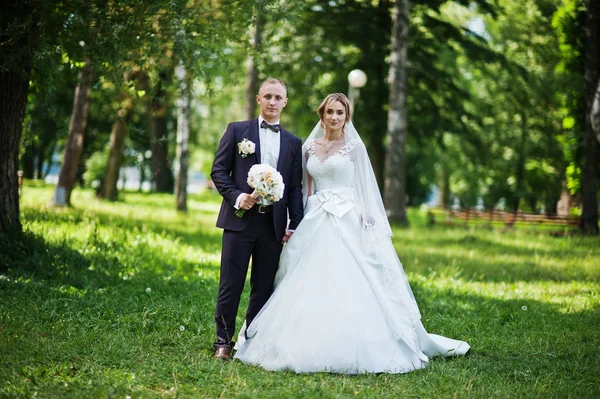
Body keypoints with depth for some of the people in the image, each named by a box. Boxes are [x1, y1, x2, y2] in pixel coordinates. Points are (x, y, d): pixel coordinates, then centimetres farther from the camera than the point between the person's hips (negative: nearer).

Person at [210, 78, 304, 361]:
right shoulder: (237, 130, 5)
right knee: (231, 284, 1)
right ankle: (224, 341, 12)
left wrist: (295, 226, 2)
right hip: (240, 220, -2)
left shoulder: (293, 143, 12)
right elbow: (218, 170, 2)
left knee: (264, 287, 7)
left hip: (274, 225, 3)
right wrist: (236, 196, -14)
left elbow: (295, 188, 10)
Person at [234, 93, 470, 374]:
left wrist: (367, 225, -8)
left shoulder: (354, 146, 2)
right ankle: (309, 346, 6)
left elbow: (366, 188, 0)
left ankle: (351, 349, -3)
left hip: (347, 222, -4)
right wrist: (300, 221, 7)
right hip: (315, 222, 4)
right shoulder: (309, 147, 13)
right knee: (310, 285, 0)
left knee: (348, 285, -10)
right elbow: (306, 188, 15)